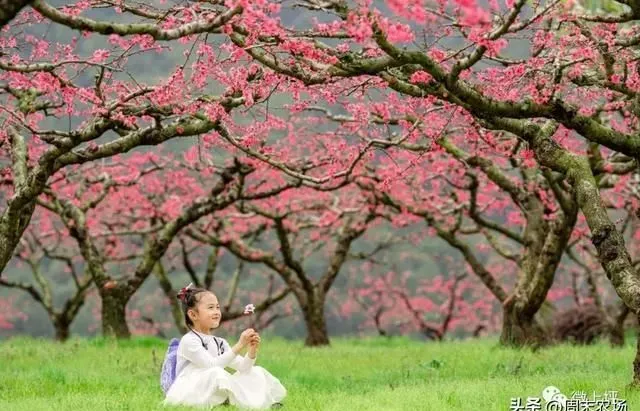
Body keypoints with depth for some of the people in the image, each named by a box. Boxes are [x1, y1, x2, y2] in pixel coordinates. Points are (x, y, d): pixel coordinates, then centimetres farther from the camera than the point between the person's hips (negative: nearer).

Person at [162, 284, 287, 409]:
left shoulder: (220, 343, 12)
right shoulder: (189, 341, -12)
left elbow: (242, 367, 6)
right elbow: (212, 365, -25)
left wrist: (252, 350, -13)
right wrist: (239, 346, -26)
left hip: (215, 393, 8)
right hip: (190, 394, -8)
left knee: (256, 371, 7)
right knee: (216, 373, -35)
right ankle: (247, 403, -24)